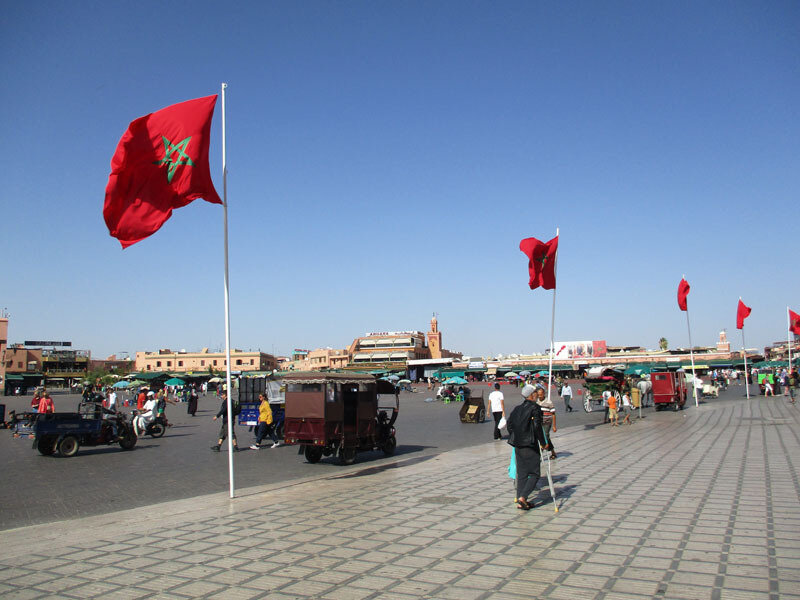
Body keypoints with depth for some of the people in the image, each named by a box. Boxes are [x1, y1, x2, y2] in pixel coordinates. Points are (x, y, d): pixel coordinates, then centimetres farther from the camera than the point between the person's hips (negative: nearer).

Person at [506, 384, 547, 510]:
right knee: (534, 474, 1)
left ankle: (520, 502, 12)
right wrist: (543, 443, -8)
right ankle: (522, 497, -13)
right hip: (530, 446, -7)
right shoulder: (535, 408, -9)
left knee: (521, 474, 12)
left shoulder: (517, 409, 10)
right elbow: (537, 427, -16)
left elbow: (509, 424, 10)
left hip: (518, 446, 7)